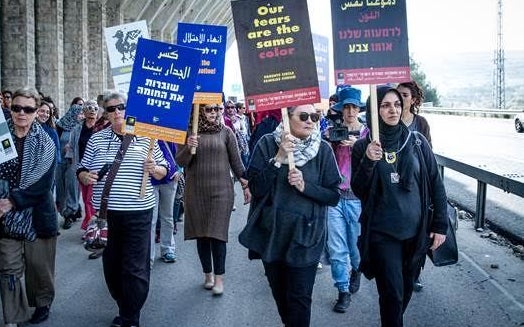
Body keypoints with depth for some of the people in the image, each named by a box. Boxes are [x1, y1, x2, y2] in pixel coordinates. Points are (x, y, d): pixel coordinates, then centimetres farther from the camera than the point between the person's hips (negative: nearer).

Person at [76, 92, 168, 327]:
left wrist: (154, 169, -13)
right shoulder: (96, 139, 8)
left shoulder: (145, 137, 3)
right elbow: (82, 171, 12)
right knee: (111, 266, 12)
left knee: (135, 269, 0)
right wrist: (86, 176, -10)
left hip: (138, 213, -2)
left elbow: (163, 172, 8)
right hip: (105, 213, 3)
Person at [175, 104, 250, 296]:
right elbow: (180, 162, -1)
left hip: (221, 190, -1)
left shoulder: (225, 132, 1)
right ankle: (208, 273, 23)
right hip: (196, 191, 2)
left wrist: (245, 185, 5)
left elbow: (236, 160, 5)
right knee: (201, 233, 9)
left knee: (218, 234, -5)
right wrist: (188, 148, -20)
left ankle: (219, 278, 2)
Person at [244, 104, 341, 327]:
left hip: (305, 236, -2)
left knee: (299, 298, -1)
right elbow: (256, 188, -11)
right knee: (279, 293, 18)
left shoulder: (323, 150, -6)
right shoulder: (267, 144, -6)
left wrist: (305, 186, -20)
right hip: (271, 233, 2)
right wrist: (278, 159, -21)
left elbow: (334, 196, -5)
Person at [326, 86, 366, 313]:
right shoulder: (331, 132, 4)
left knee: (356, 246, 11)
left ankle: (356, 271, 43)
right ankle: (343, 291, 14)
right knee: (336, 249, -1)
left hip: (358, 197, -1)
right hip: (335, 196, 1)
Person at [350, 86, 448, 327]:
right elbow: (358, 191, -6)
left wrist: (440, 225, 2)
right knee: (392, 294, -4)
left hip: (416, 232, 2)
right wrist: (368, 161, -22)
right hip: (381, 234, -2)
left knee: (406, 290, 15)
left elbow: (436, 184, 4)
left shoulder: (416, 141, 0)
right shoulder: (363, 146, -3)